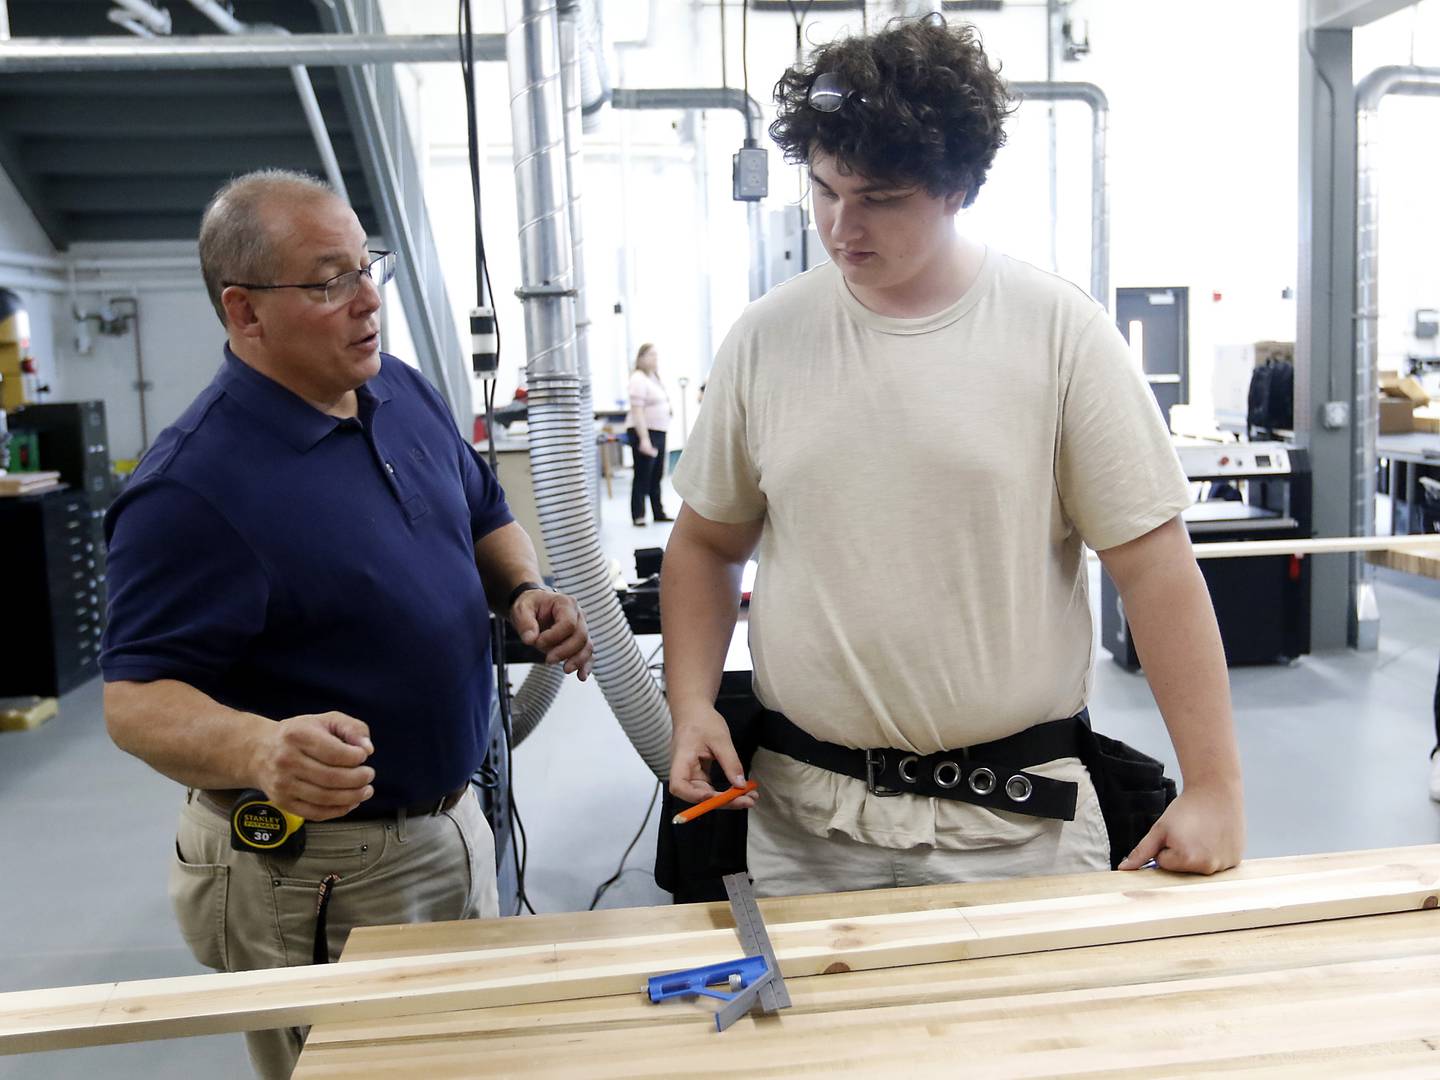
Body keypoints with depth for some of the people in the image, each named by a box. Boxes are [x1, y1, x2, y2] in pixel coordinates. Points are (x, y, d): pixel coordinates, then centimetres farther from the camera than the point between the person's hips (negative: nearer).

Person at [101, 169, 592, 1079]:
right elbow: (136, 698, -23)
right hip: (313, 877, -7)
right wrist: (259, 749, -42)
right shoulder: (191, 488, -24)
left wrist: (526, 591, -6)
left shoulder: (406, 391, 1)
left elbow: (485, 517, 14)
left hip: (455, 822, 8)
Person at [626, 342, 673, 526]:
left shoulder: (655, 378, 15)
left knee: (657, 476, 13)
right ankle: (638, 516, 1)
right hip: (643, 433, -9)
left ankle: (659, 513, 19)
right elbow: (637, 410, -19)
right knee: (642, 476, -4)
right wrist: (644, 439, -24)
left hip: (659, 432, 9)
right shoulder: (638, 379, -12)